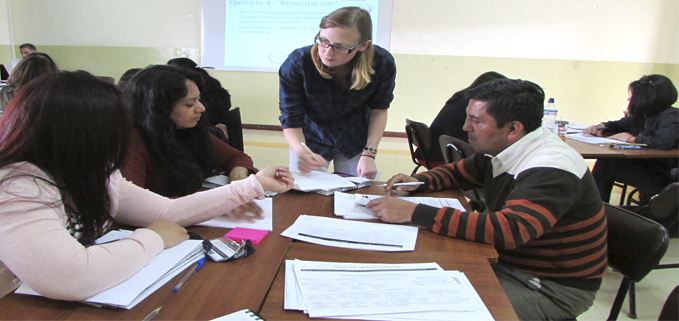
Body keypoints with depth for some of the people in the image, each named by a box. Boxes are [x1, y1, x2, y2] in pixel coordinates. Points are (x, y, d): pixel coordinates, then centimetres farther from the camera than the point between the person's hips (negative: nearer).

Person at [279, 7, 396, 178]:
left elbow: (378, 110, -10)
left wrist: (369, 154, -20)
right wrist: (301, 151, -45)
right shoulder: (296, 64, -30)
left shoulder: (382, 63, -25)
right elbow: (291, 120, -25)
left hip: (356, 141, 2)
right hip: (310, 140, -1)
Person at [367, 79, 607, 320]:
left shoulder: (551, 171, -27)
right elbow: (458, 172, 15)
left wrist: (414, 213, -40)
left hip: (553, 288, -7)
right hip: (508, 262, 7)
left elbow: (507, 230, -41)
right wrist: (418, 182, -7)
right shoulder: (501, 149, -1)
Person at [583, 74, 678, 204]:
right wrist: (601, 128, 1)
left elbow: (664, 141, -37)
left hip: (663, 178, -8)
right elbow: (620, 125, 24)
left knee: (606, 165, -15)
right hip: (647, 166, 8)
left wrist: (632, 139, -21)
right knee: (604, 160, -4)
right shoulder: (644, 116, 7)